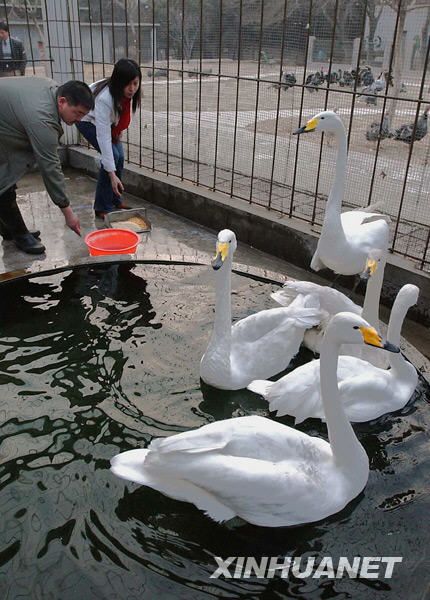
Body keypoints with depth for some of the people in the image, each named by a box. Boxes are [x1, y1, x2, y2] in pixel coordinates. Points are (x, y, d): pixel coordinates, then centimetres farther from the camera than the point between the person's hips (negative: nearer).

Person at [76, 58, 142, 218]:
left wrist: (119, 130, -6)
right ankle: (102, 207, -9)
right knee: (113, 155, -19)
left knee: (119, 156, -5)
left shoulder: (128, 92, -24)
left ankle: (115, 201, 12)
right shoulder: (104, 99, -42)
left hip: (107, 120, 6)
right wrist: (112, 174, -43)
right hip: (87, 121, -6)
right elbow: (103, 138, -42)